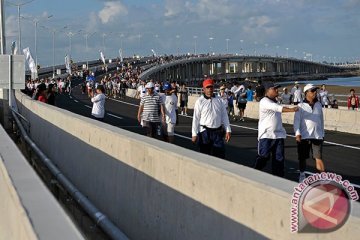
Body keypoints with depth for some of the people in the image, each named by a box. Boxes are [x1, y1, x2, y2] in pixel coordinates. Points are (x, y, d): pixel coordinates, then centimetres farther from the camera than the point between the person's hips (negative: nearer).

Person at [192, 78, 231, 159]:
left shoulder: (219, 100, 8)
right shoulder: (200, 101, -3)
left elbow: (224, 116, 10)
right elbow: (195, 118, -4)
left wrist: (228, 130, 3)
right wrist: (194, 134, -7)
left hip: (218, 132, 3)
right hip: (205, 132, -3)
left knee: (220, 154, 0)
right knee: (205, 155, 5)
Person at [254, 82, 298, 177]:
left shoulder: (275, 102, 17)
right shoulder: (264, 102, -12)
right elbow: (277, 108, -26)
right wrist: (291, 109, -37)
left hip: (278, 134, 8)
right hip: (266, 135, -8)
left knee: (279, 158, 4)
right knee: (264, 157, -5)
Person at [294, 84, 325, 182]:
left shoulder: (318, 105, 9)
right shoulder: (301, 106, -3)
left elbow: (321, 120, 17)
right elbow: (296, 121, -8)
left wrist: (322, 133, 18)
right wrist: (297, 134, -19)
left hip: (317, 136, 2)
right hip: (304, 136, -2)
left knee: (319, 158, -5)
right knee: (302, 158, 9)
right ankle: (302, 176, 25)